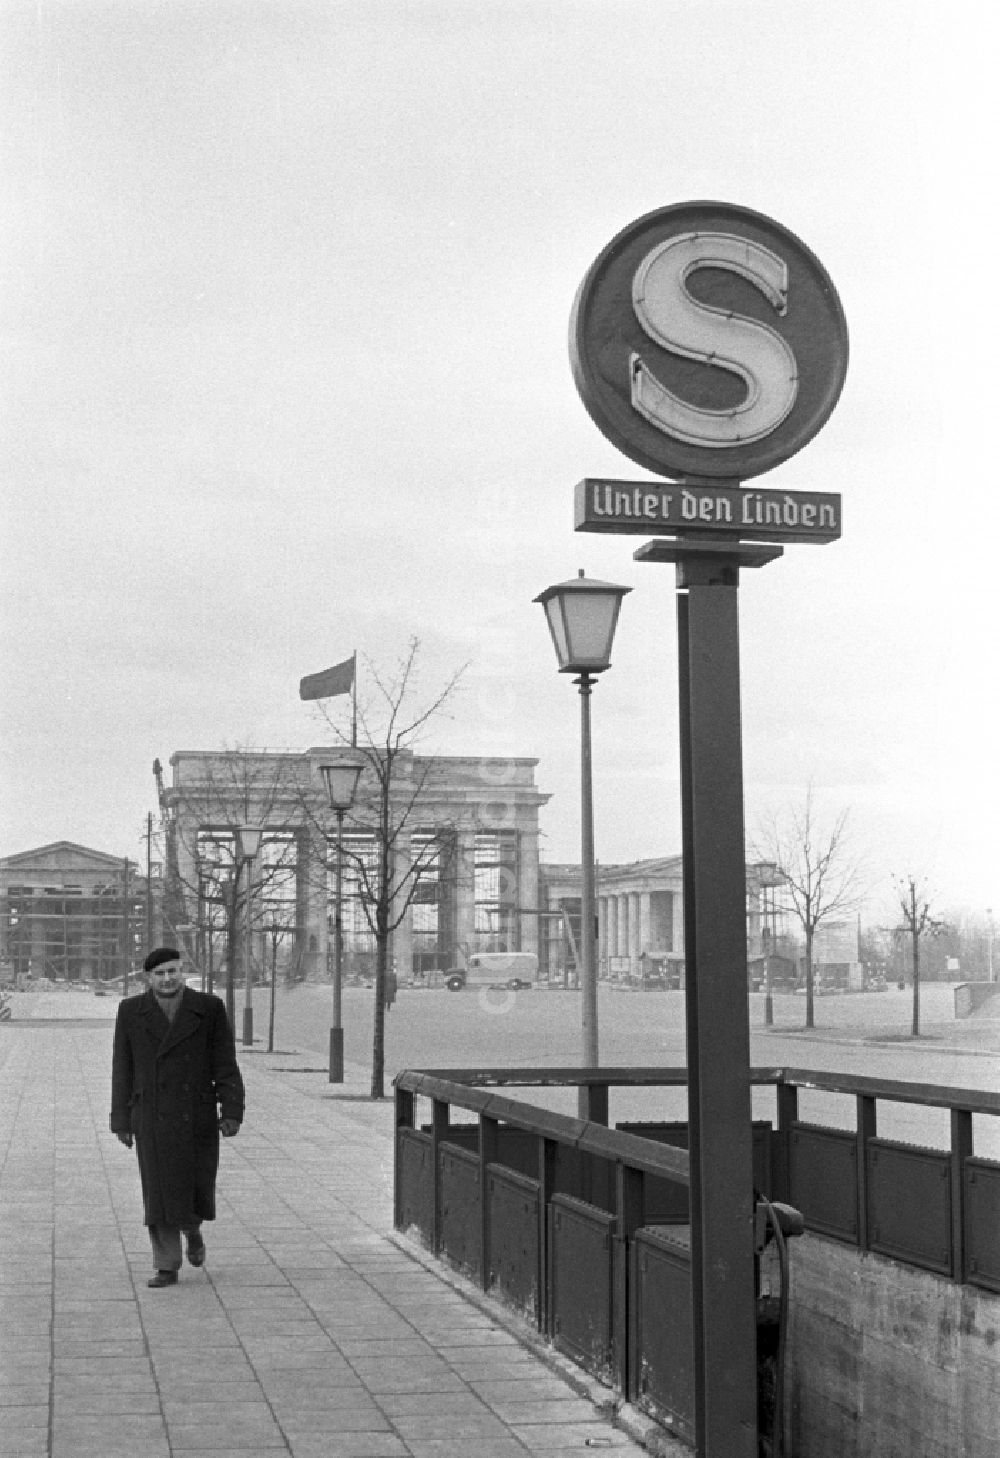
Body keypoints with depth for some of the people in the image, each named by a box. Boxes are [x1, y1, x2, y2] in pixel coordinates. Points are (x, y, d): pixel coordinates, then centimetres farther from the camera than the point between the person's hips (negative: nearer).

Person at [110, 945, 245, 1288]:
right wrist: (121, 1121, 2)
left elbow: (225, 1065, -4)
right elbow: (123, 1070, 2)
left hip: (197, 1116, 0)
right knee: (160, 1192, -2)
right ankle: (167, 1268, 8)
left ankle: (191, 1228, 38)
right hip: (153, 1118, 0)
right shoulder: (131, 1011, -4)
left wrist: (232, 1113, -11)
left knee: (197, 1189, 5)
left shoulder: (210, 1008, -6)